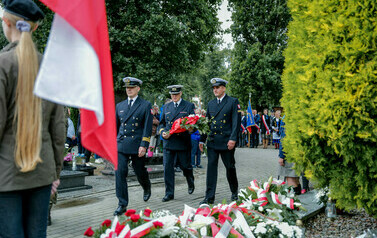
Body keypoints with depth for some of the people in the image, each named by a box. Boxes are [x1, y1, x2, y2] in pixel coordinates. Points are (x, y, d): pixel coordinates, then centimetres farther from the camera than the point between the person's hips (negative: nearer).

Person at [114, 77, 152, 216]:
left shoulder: (146, 105, -1)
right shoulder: (120, 106, 13)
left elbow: (148, 127, -7)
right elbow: (115, 125, 17)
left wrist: (143, 145, -14)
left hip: (137, 146, -3)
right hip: (121, 145, 3)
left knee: (140, 172, 9)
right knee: (120, 173, -6)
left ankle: (147, 188, 43)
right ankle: (122, 204, -1)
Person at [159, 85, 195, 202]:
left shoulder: (189, 106, 2)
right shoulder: (166, 107, 14)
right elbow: (162, 123, 19)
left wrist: (183, 129, -19)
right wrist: (162, 132, -2)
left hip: (183, 141, -3)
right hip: (168, 141, 3)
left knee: (185, 166, 7)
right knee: (167, 167, -2)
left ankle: (191, 183, 38)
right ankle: (169, 193, 5)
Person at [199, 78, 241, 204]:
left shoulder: (233, 102, -1)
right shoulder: (210, 103, 13)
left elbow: (236, 122, -8)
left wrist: (233, 139, -17)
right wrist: (202, 140, 12)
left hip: (226, 141, -4)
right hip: (212, 141, 4)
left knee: (230, 167, 7)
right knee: (211, 167, -1)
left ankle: (234, 193, 28)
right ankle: (209, 197, 1)